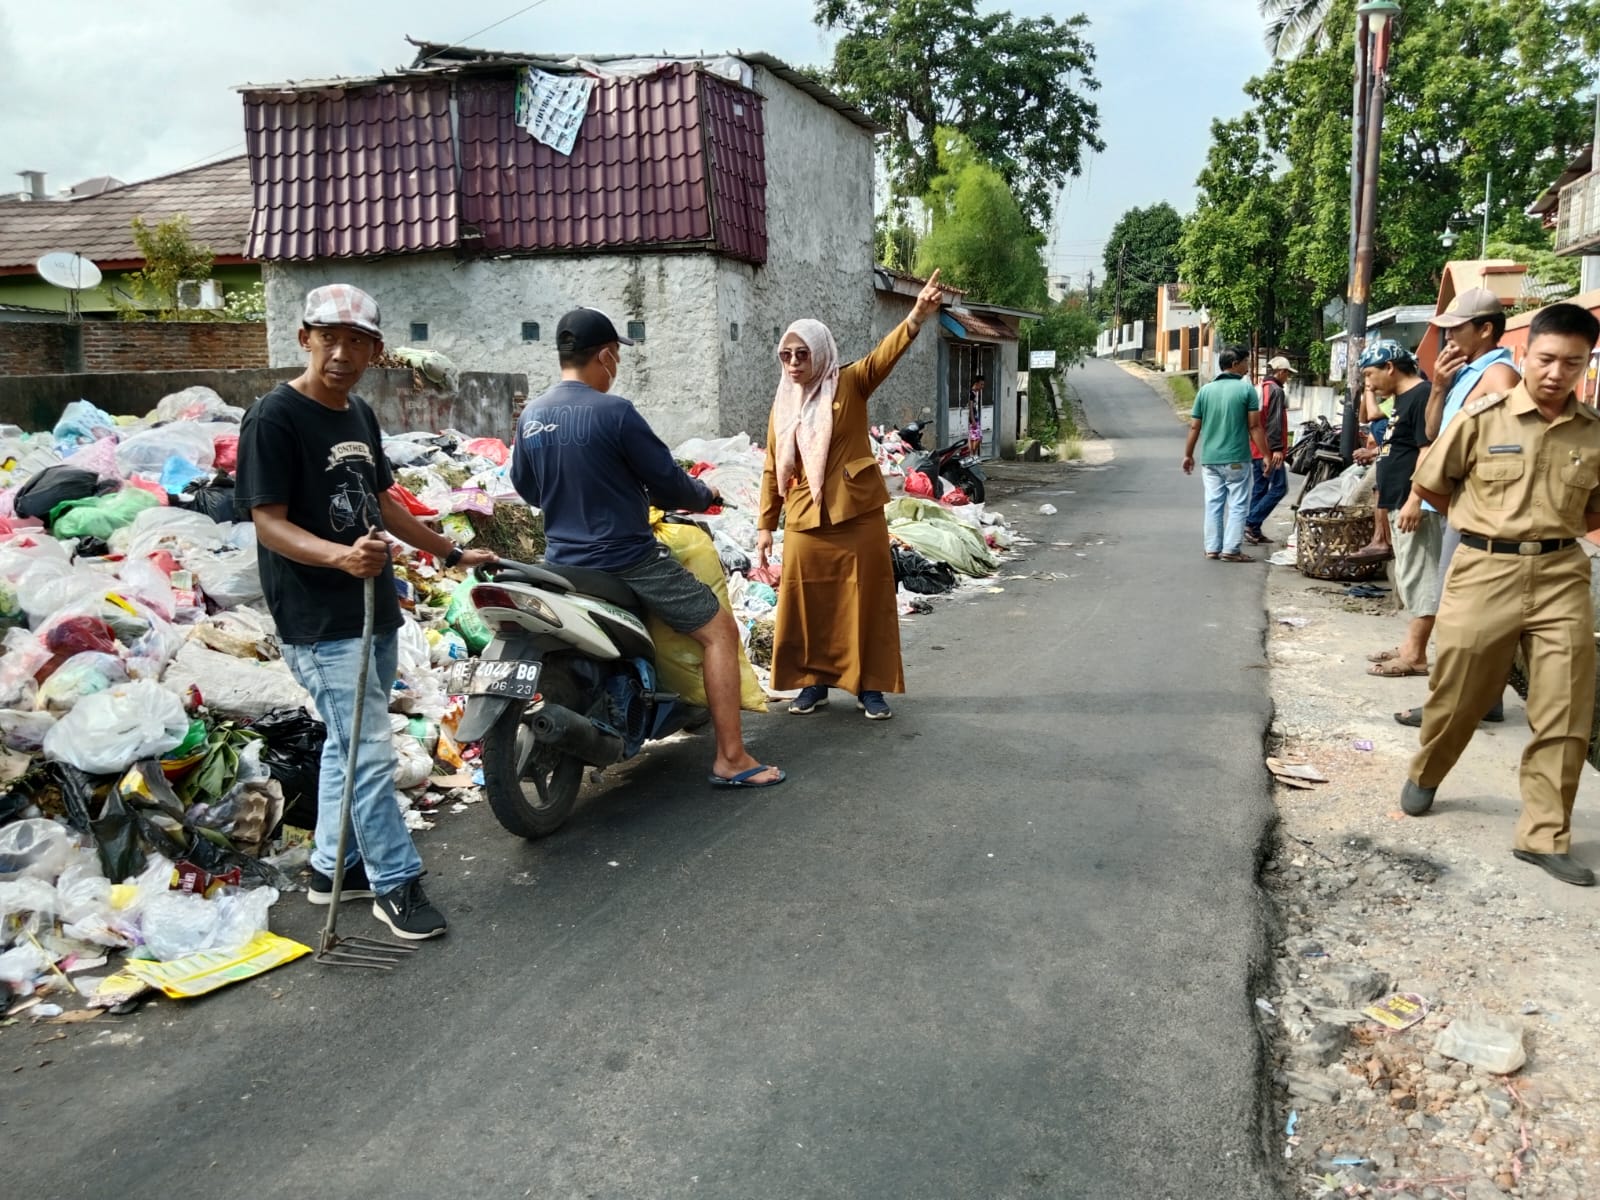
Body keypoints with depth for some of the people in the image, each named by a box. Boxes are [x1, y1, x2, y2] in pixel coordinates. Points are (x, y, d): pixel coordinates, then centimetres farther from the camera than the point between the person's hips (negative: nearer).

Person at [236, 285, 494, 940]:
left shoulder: (360, 414, 11)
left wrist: (452, 552, 22)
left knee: (349, 742, 16)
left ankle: (332, 866, 29)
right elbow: (269, 522, -18)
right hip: (319, 621, -8)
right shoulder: (274, 417, -14)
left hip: (373, 608, 9)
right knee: (370, 750, -6)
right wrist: (341, 557, -36)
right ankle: (395, 882, 7)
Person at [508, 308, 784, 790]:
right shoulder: (613, 412, -17)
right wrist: (705, 497, 8)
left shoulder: (530, 416, 4)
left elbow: (525, 486, 17)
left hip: (564, 563, 8)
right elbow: (666, 481, -12)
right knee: (719, 630, 1)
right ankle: (731, 758, -2)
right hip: (628, 560, -8)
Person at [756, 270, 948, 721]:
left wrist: (916, 318, -37)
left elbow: (884, 356, -19)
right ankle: (814, 682, 23)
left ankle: (870, 687, 14)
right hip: (804, 522, 3)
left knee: (866, 604, 3)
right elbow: (773, 471, 12)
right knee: (807, 606, 7)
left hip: (858, 515, -3)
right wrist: (766, 526, 10)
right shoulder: (782, 405, 9)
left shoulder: (849, 384, -1)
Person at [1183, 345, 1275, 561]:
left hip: (1209, 458, 4)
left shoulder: (1206, 390, 5)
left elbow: (1194, 427, 6)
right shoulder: (1246, 388, -7)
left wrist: (1188, 454, 15)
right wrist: (1266, 455, -3)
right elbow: (1254, 426, -9)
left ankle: (1212, 548, 12)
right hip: (1236, 458, -4)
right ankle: (1231, 549, 0)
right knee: (1238, 504, 3)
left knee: (1213, 503, 10)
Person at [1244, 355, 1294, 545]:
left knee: (1260, 488, 12)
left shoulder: (1258, 389, 17)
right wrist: (1277, 449, -23)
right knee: (1279, 487, -6)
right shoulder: (1276, 391, -11)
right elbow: (1275, 422, -19)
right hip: (1269, 450, -10)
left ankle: (1254, 530, 12)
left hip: (1254, 449, 10)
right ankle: (1252, 523, -12)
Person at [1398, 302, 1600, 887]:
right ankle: (1425, 775, 36)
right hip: (1485, 572, -2)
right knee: (1456, 694, 7)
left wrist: (1552, 528, 6)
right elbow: (1429, 483, 5)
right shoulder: (1484, 417, -5)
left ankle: (1544, 835, 11)